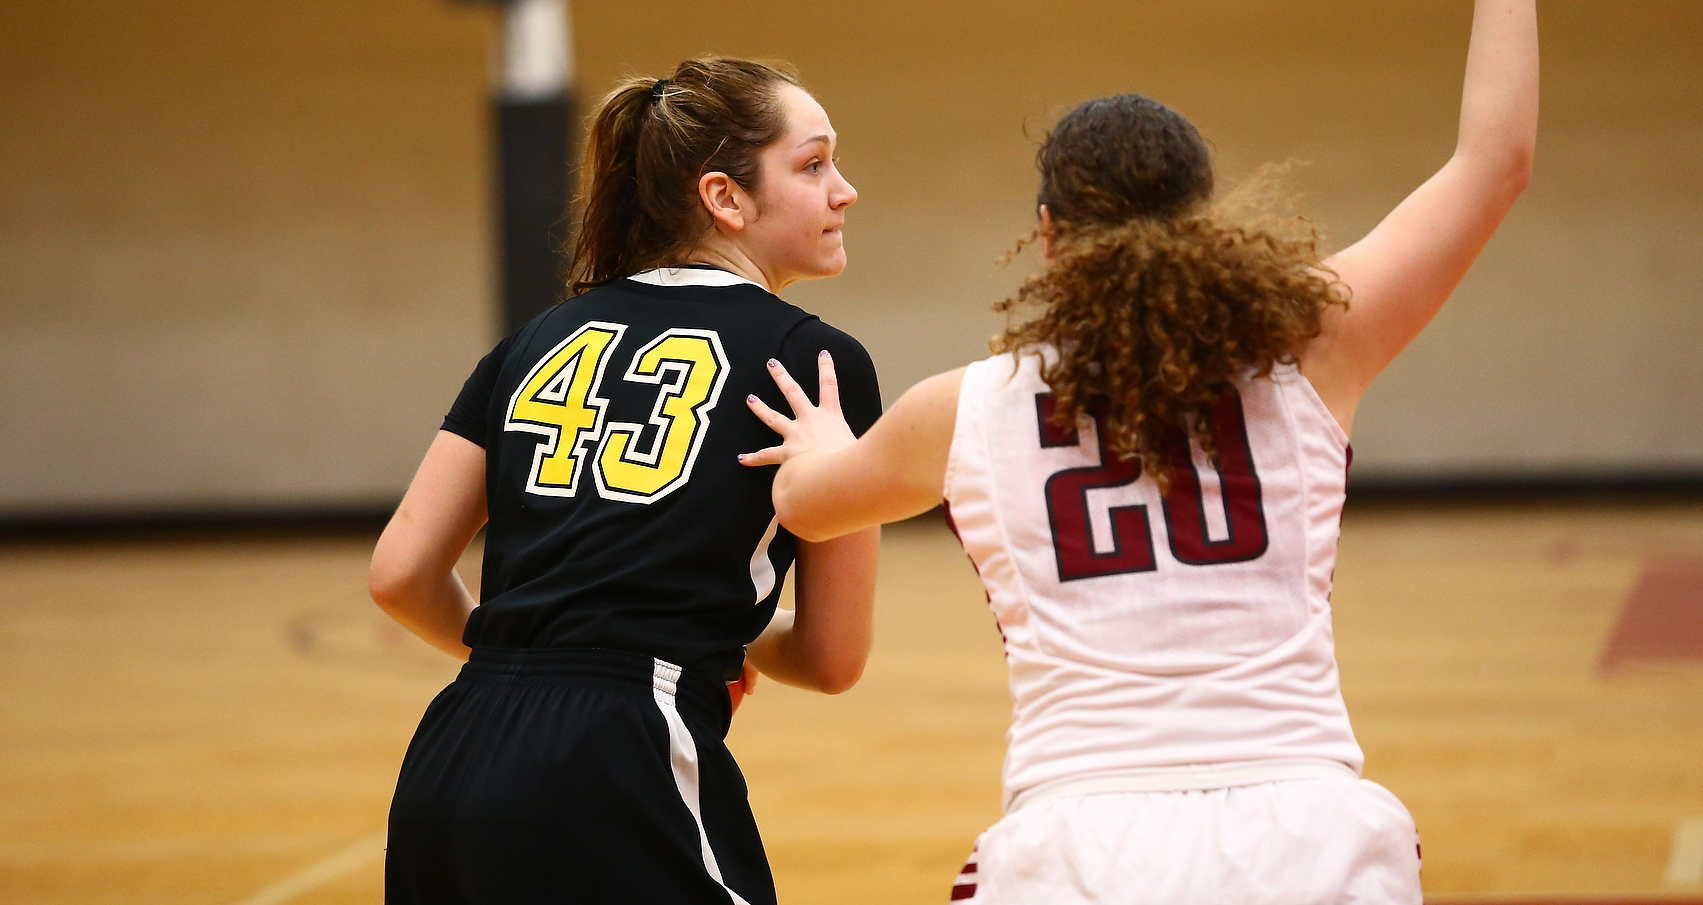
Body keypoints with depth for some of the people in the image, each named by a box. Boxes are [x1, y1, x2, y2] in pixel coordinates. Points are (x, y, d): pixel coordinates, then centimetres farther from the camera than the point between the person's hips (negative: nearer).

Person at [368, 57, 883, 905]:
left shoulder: (539, 340, 17)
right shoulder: (815, 360, 4)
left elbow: (400, 574, 14)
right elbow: (834, 658, 8)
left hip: (448, 769, 6)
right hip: (627, 786, -6)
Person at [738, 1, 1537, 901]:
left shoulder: (965, 412, 10)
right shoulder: (1308, 348, 5)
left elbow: (802, 499, 32)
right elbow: (1495, 158, 15)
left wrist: (823, 447, 53)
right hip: (1310, 831, 0)